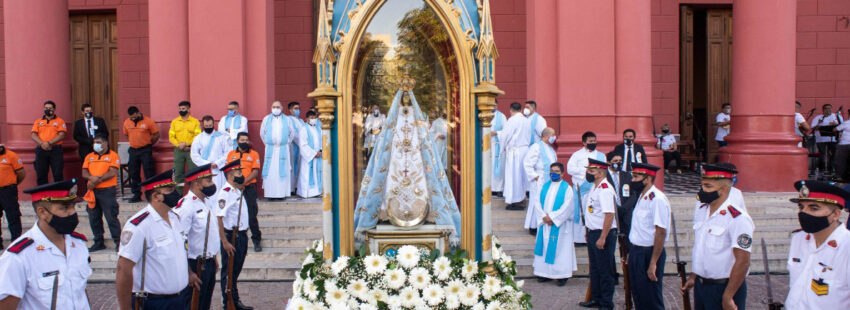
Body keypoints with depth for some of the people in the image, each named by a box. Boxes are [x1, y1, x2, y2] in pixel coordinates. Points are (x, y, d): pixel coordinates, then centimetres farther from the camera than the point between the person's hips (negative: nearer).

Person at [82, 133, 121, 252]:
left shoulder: (112, 155, -1)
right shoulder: (89, 156, 16)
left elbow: (113, 173, -12)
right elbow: (84, 172, 8)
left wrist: (97, 180, -15)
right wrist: (92, 178, -14)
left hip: (107, 190, -6)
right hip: (92, 191, 6)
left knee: (111, 217, -7)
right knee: (94, 218, 10)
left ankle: (118, 242, 0)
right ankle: (99, 242, 20)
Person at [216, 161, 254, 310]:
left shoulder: (238, 191, 12)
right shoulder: (225, 193, -17)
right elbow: (219, 219, -21)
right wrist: (225, 242, -23)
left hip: (242, 235, 8)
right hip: (231, 237, -8)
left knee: (236, 271, 18)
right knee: (229, 272, 4)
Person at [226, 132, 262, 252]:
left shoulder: (254, 154, 5)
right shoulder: (231, 154, 12)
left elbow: (255, 172, -3)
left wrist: (243, 182, -15)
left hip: (249, 187, -2)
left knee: (252, 215, -4)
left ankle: (256, 240, 4)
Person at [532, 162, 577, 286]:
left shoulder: (567, 188, -3)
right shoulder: (545, 186, 10)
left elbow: (566, 207, -11)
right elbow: (537, 202, 4)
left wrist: (552, 217, -16)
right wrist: (544, 216, -11)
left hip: (559, 224, -4)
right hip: (544, 224, 5)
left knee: (560, 247, -3)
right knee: (545, 247, 7)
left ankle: (562, 275, 4)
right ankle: (545, 273, 15)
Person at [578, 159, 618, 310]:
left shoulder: (605, 190, -20)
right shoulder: (594, 187, 11)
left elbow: (609, 214, -26)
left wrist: (602, 238, -26)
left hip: (603, 234, -10)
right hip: (593, 232, 10)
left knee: (605, 270, 0)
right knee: (594, 268, 19)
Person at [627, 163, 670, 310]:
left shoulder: (657, 199, -19)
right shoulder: (641, 196, 11)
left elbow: (661, 232, -22)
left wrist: (653, 263, -23)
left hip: (649, 253, -9)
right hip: (636, 252, 9)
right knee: (637, 294, 17)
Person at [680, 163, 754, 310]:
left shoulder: (738, 218, -16)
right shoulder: (700, 210, 7)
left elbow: (742, 261, -19)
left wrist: (727, 297, -19)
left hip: (725, 287, -7)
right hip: (700, 286, 7)